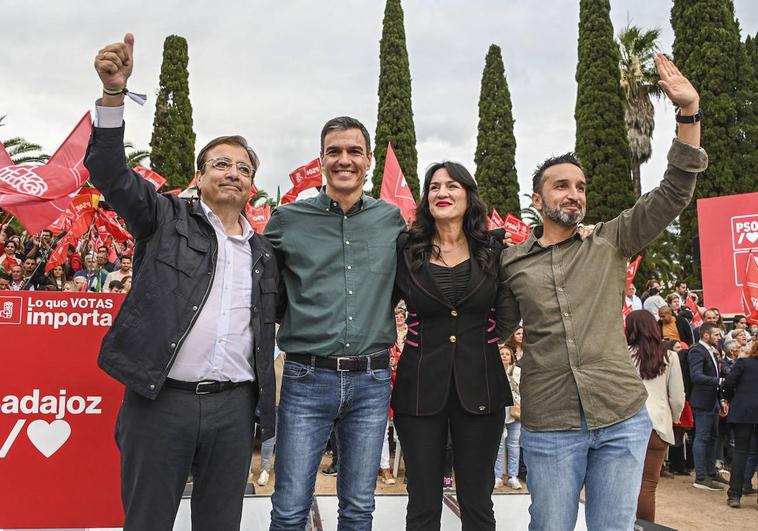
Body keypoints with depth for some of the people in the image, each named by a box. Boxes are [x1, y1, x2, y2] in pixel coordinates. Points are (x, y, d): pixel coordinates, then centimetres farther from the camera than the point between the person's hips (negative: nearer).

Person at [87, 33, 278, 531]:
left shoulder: (264, 252, 15)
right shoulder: (167, 218, 4)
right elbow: (109, 172, -9)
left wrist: (265, 406, 14)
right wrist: (114, 92, -21)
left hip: (234, 406, 4)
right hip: (161, 398, -3)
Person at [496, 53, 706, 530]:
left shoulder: (610, 243, 6)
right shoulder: (511, 262, 6)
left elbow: (674, 194, -1)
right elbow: (499, 327, 17)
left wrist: (690, 111, -9)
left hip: (623, 420, 1)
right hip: (549, 427, 0)